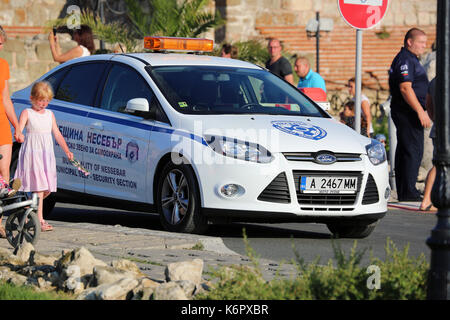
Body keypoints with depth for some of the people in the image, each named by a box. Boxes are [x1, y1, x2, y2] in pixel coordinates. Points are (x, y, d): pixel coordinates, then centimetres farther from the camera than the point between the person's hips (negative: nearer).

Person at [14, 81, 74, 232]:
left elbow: (57, 134, 16)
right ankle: (40, 220, -16)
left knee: (47, 188, 3)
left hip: (47, 154, 6)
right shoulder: (27, 113, 0)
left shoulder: (50, 114, 16)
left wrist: (67, 150, 7)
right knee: (39, 185, -14)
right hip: (32, 152, -6)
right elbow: (19, 130, -11)